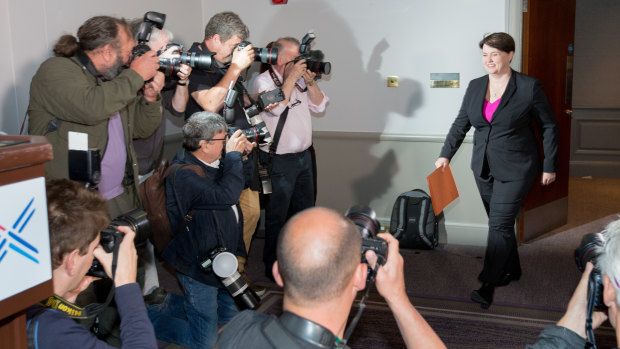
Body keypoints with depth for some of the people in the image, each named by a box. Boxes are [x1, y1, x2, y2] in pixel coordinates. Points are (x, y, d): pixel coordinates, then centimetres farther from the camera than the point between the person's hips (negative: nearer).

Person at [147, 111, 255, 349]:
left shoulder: (213, 163, 2)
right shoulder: (183, 174, -28)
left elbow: (243, 180, 18)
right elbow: (227, 194, -36)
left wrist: (243, 155, 1)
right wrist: (233, 154, -24)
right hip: (199, 265, -9)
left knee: (231, 315, 25)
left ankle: (172, 304, 34)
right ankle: (147, 317, 17)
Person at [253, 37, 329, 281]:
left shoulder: (300, 79, 11)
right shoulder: (264, 81, -9)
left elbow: (319, 105, 9)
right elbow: (275, 107, -26)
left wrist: (309, 81, -5)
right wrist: (292, 77, -21)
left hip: (303, 157, 7)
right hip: (279, 161, -7)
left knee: (305, 211, 16)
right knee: (277, 216, 1)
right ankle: (273, 266, 14)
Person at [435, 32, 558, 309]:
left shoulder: (529, 87, -9)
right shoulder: (475, 87, 5)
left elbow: (549, 127, -2)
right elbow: (461, 123, 13)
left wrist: (549, 166, -2)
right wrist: (446, 154, 4)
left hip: (515, 169, -5)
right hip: (484, 168, 6)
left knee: (500, 225, -9)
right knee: (500, 222, 15)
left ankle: (488, 285, -4)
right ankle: (512, 270, 33)